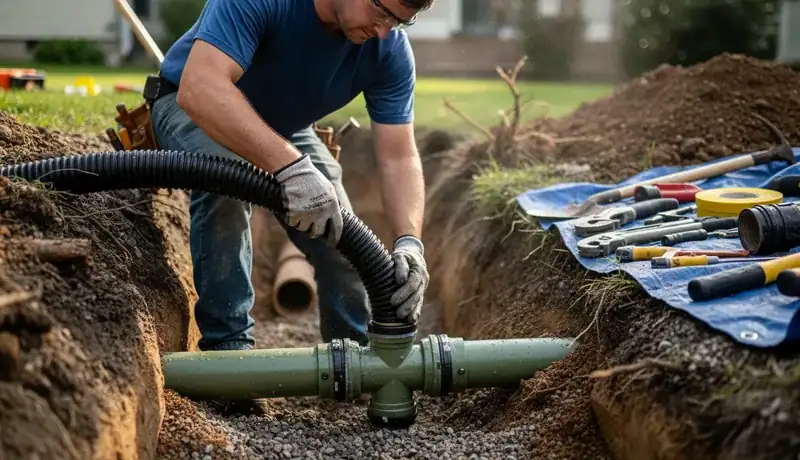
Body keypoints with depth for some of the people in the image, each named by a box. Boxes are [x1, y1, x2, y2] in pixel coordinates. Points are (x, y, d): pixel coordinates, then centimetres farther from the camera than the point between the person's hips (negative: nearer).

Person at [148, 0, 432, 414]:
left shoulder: (390, 48, -23)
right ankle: (227, 346, -24)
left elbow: (399, 157, -24)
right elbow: (200, 88, -49)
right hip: (198, 110, -4)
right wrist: (292, 166, -59)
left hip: (286, 126, 5)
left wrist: (409, 242, -41)